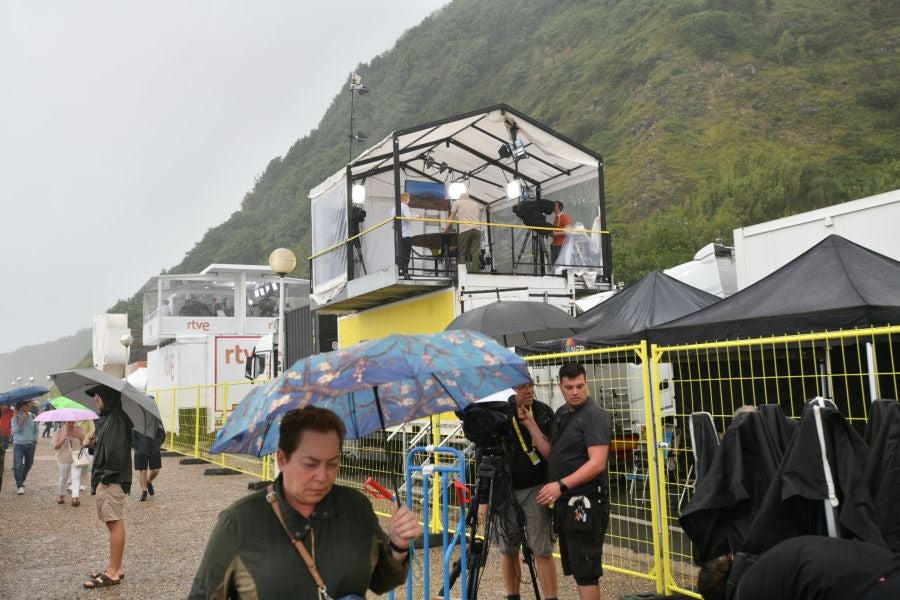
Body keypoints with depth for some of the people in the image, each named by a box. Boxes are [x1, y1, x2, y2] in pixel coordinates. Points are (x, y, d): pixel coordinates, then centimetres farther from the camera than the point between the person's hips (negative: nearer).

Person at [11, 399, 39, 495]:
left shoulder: (32, 417, 4)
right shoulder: (15, 418, -5)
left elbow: (36, 430, 14)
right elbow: (14, 430, -16)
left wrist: (35, 439, 1)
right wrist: (22, 420, -21)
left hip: (30, 445, 4)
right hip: (19, 444, -4)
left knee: (28, 465, 13)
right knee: (17, 466, -12)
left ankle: (21, 481, 34)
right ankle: (20, 486, -8)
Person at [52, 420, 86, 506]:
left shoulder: (79, 430, 1)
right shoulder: (59, 431, -2)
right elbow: (55, 446, -5)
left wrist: (79, 436, -19)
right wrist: (62, 440, -23)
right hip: (64, 459, 1)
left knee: (76, 477, -12)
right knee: (63, 478, 13)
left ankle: (75, 497, -15)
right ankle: (62, 496, 34)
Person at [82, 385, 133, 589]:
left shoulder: (117, 419, -15)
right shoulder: (106, 418, 15)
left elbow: (117, 450, -22)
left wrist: (106, 476, -19)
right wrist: (92, 444, 2)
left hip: (112, 480, -10)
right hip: (104, 479, 10)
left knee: (115, 523, -4)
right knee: (113, 523, 14)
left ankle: (113, 573, 1)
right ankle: (116, 568, 22)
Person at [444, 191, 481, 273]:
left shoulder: (458, 202, 15)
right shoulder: (475, 203, 25)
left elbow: (451, 218, 15)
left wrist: (445, 229, 19)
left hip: (465, 230, -3)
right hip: (477, 229, 3)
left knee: (462, 253, -2)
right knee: (475, 252, -4)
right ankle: (475, 273, -15)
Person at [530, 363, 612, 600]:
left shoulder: (594, 416, -14)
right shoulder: (561, 414, 13)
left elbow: (597, 464, -22)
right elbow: (550, 453, 13)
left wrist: (562, 485, -30)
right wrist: (529, 424, 4)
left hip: (585, 503, -9)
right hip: (565, 501, 9)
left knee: (586, 572, -5)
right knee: (576, 569, 17)